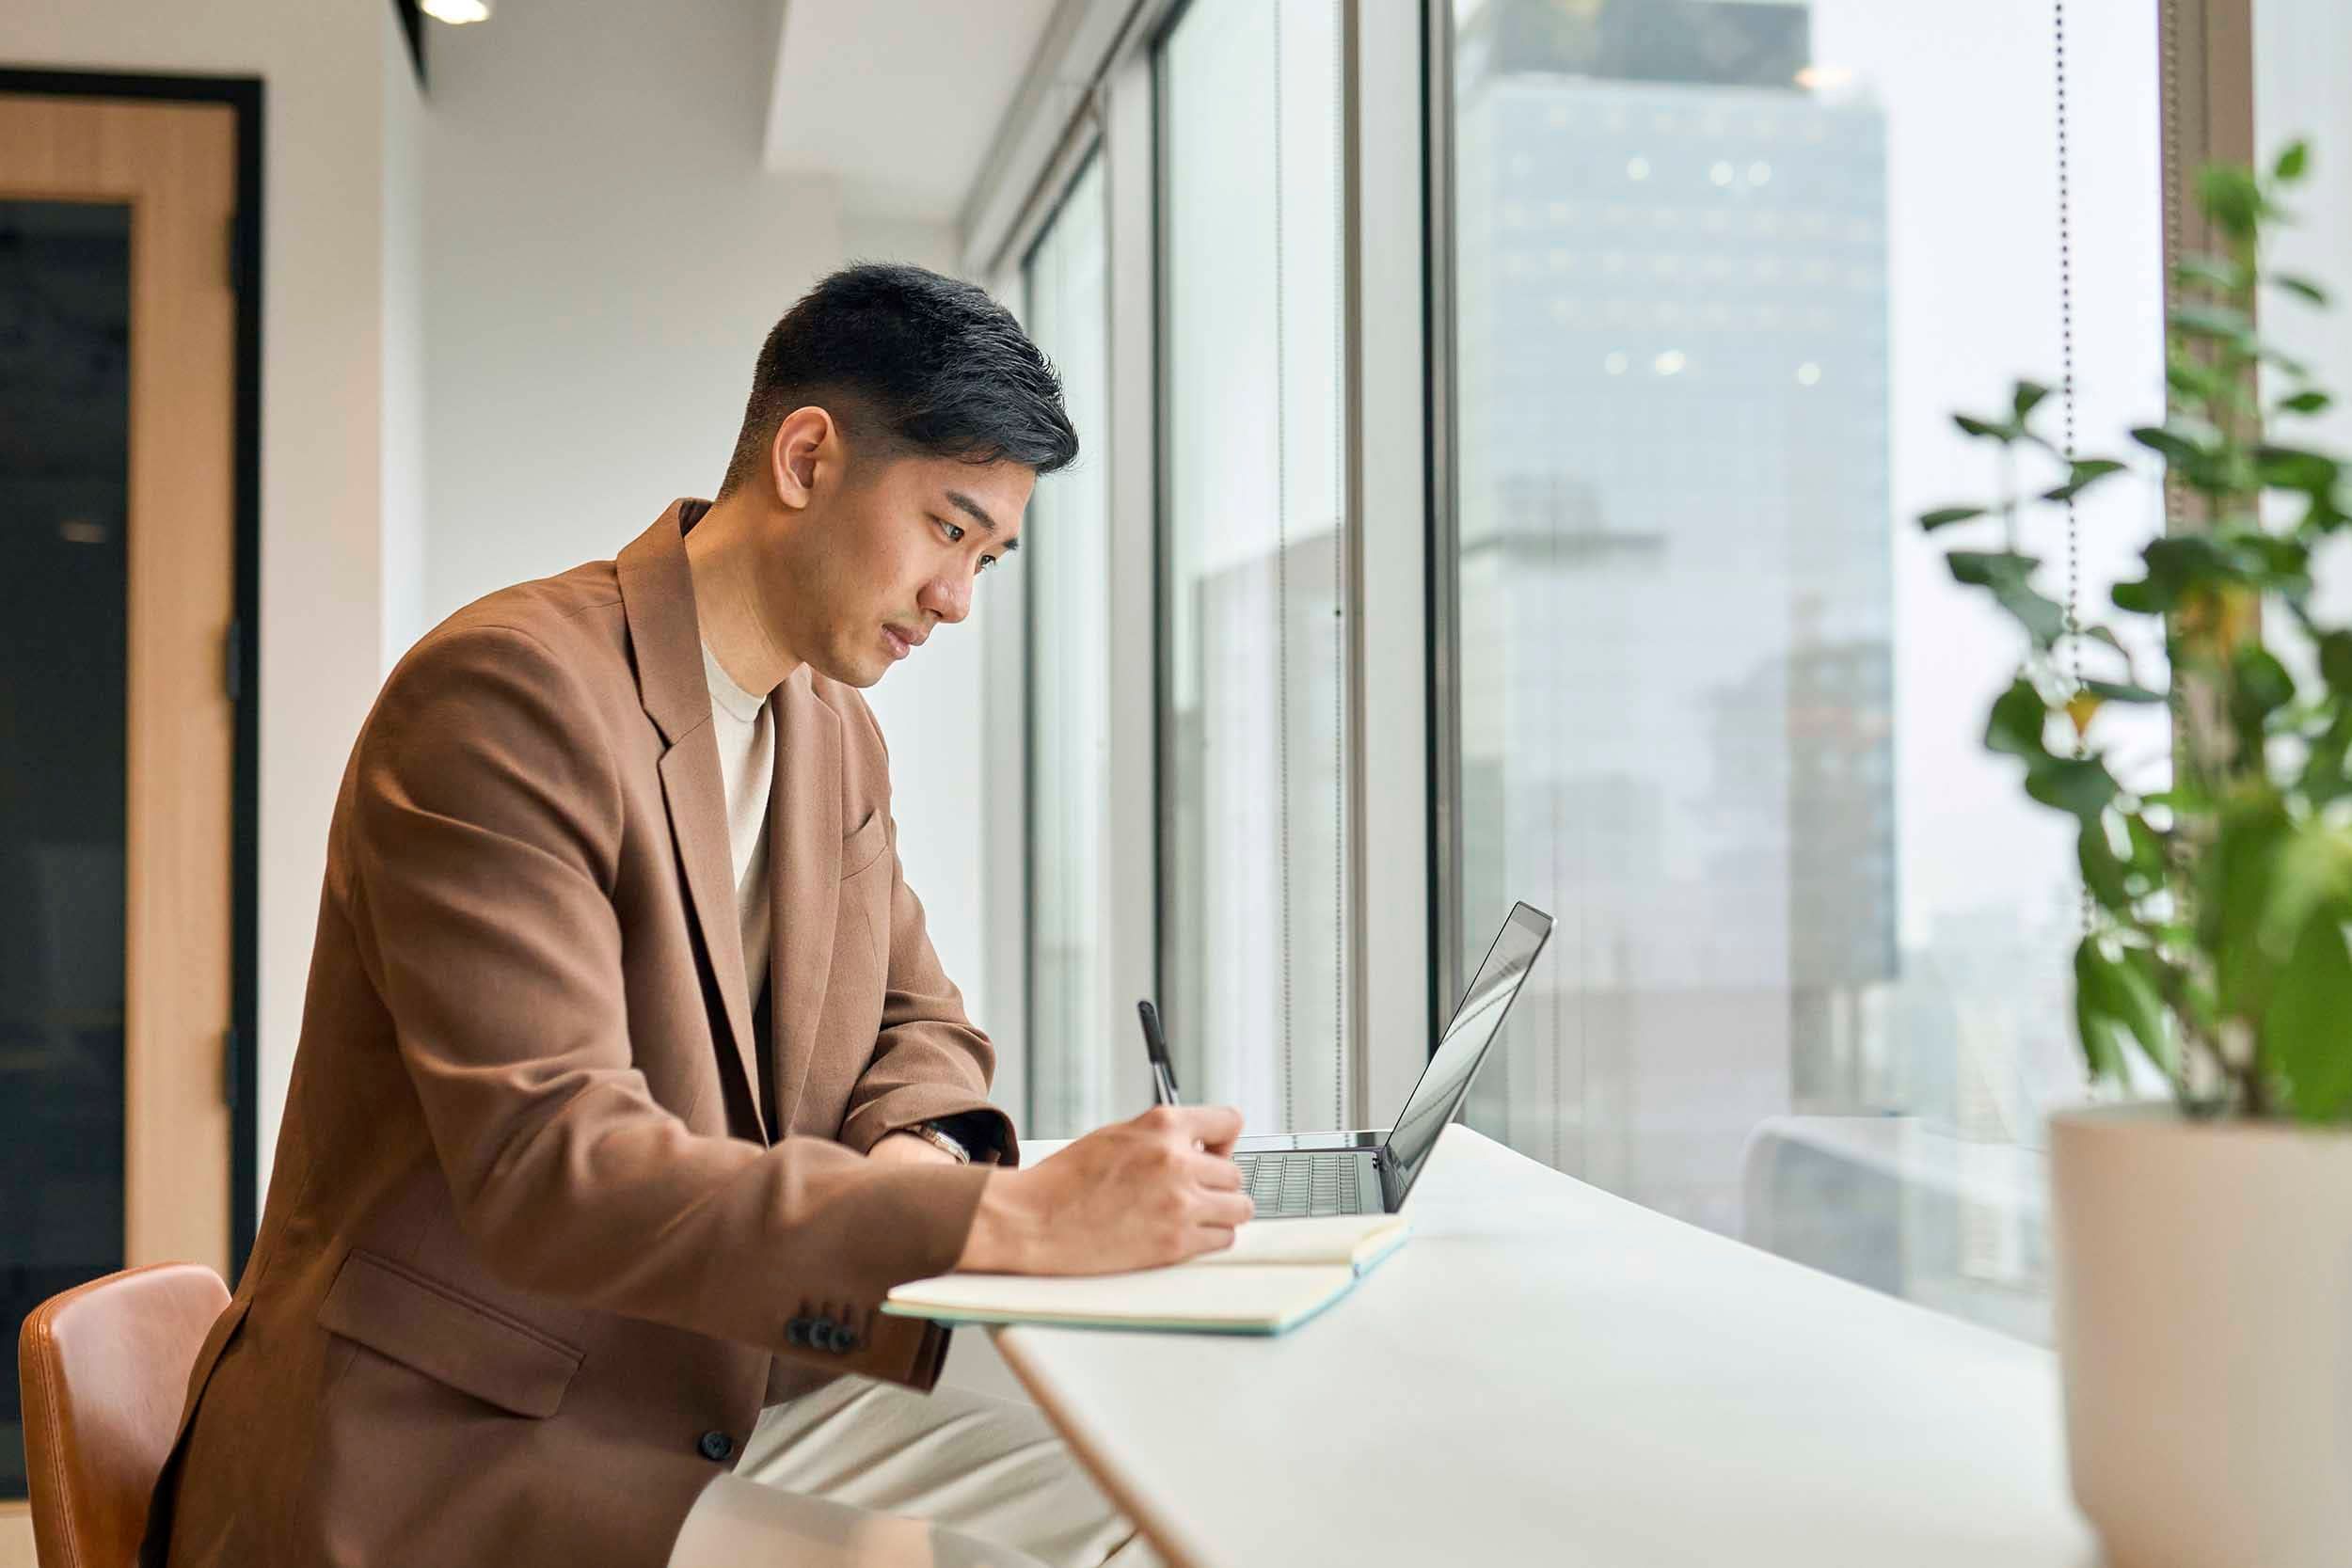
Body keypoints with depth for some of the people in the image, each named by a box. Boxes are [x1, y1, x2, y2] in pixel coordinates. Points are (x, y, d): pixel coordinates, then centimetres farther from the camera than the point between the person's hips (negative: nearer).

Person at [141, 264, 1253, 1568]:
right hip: (441, 1452, -7)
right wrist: (1010, 1217, -32)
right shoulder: (504, 689, -18)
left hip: (726, 1403, 8)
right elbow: (551, 1172, -27)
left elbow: (918, 1027, 17)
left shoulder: (838, 737, 10)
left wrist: (915, 1158, -8)